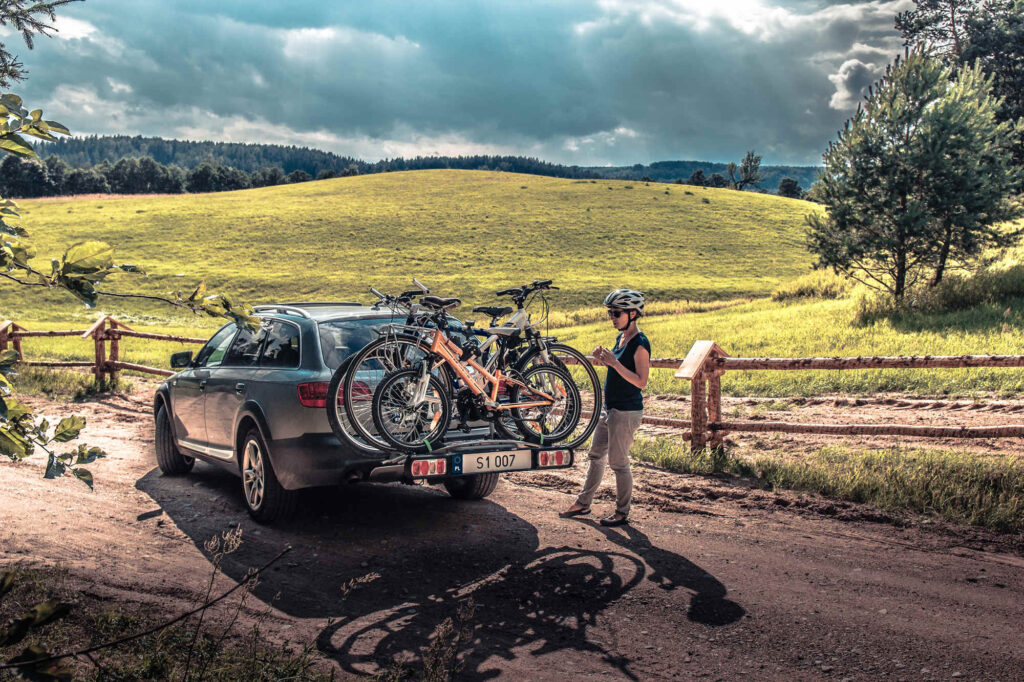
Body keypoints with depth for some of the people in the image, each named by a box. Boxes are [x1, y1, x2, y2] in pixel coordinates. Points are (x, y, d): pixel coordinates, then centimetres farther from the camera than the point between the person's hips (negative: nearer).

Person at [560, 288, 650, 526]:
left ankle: (622, 512, 14)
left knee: (618, 462, 0)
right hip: (610, 408, 9)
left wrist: (615, 363, -27)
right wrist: (602, 359, 1)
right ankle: (583, 503, 28)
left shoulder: (640, 344, -17)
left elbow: (641, 381, -21)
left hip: (626, 412, -9)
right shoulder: (621, 338, 10)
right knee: (596, 455, 16)